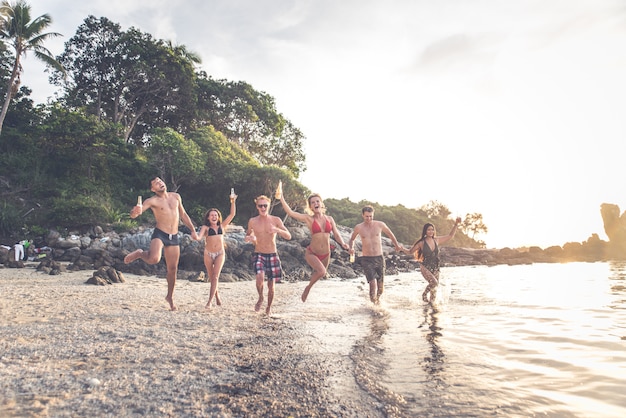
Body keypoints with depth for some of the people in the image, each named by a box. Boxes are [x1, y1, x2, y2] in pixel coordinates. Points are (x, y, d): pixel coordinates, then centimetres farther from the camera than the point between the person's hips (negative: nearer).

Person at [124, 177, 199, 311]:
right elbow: (134, 214, -18)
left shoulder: (176, 196, 11)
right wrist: (135, 211, -43)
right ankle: (139, 253, 2)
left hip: (174, 237, 4)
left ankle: (170, 296, 27)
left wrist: (192, 230, 19)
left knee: (173, 269, 8)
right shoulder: (152, 201, -5)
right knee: (154, 259, -32)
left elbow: (183, 214, 22)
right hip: (159, 234, -4)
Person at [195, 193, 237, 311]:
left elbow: (232, 214, 3)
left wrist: (233, 202, -5)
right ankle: (217, 296, 32)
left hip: (220, 254, 0)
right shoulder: (205, 227, 2)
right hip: (208, 254, 0)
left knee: (215, 276, -12)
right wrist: (196, 237, -37)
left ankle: (210, 301, -13)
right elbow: (199, 237, -14)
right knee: (211, 277, 10)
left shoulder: (222, 226, 8)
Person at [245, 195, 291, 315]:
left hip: (272, 255, 1)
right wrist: (248, 238, -11)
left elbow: (289, 236, -7)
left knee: (271, 285, 7)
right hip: (258, 254, 0)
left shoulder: (276, 220, -4)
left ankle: (269, 307, 32)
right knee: (260, 277, -26)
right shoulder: (252, 221, -1)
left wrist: (278, 230, -27)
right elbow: (248, 234, 14)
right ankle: (260, 298, 5)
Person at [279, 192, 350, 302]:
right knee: (321, 271, -26)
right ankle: (308, 287, 2)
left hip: (325, 255, 4)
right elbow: (290, 212, -17)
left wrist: (343, 244, -16)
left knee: (319, 274, 18)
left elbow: (336, 234, 2)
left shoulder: (329, 219, 2)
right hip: (312, 253, -4)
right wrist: (281, 198, -21)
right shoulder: (309, 219, -8)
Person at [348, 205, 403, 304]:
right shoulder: (358, 228, -2)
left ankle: (378, 298, 39)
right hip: (367, 260, -2)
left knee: (380, 287, 7)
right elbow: (352, 239, 16)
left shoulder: (380, 225, -1)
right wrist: (351, 247, -3)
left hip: (379, 258, 2)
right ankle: (373, 302, 4)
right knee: (373, 282, -20)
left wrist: (397, 245, 27)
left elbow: (390, 234, 19)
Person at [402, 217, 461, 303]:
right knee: (434, 282, -26)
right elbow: (410, 251, 1)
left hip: (435, 268, 5)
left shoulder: (436, 240, 4)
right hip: (425, 267, -5)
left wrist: (456, 224, 8)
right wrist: (402, 249, -18)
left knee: (434, 289, 8)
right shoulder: (421, 243, -7)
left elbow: (450, 236, 13)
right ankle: (424, 294, -1)